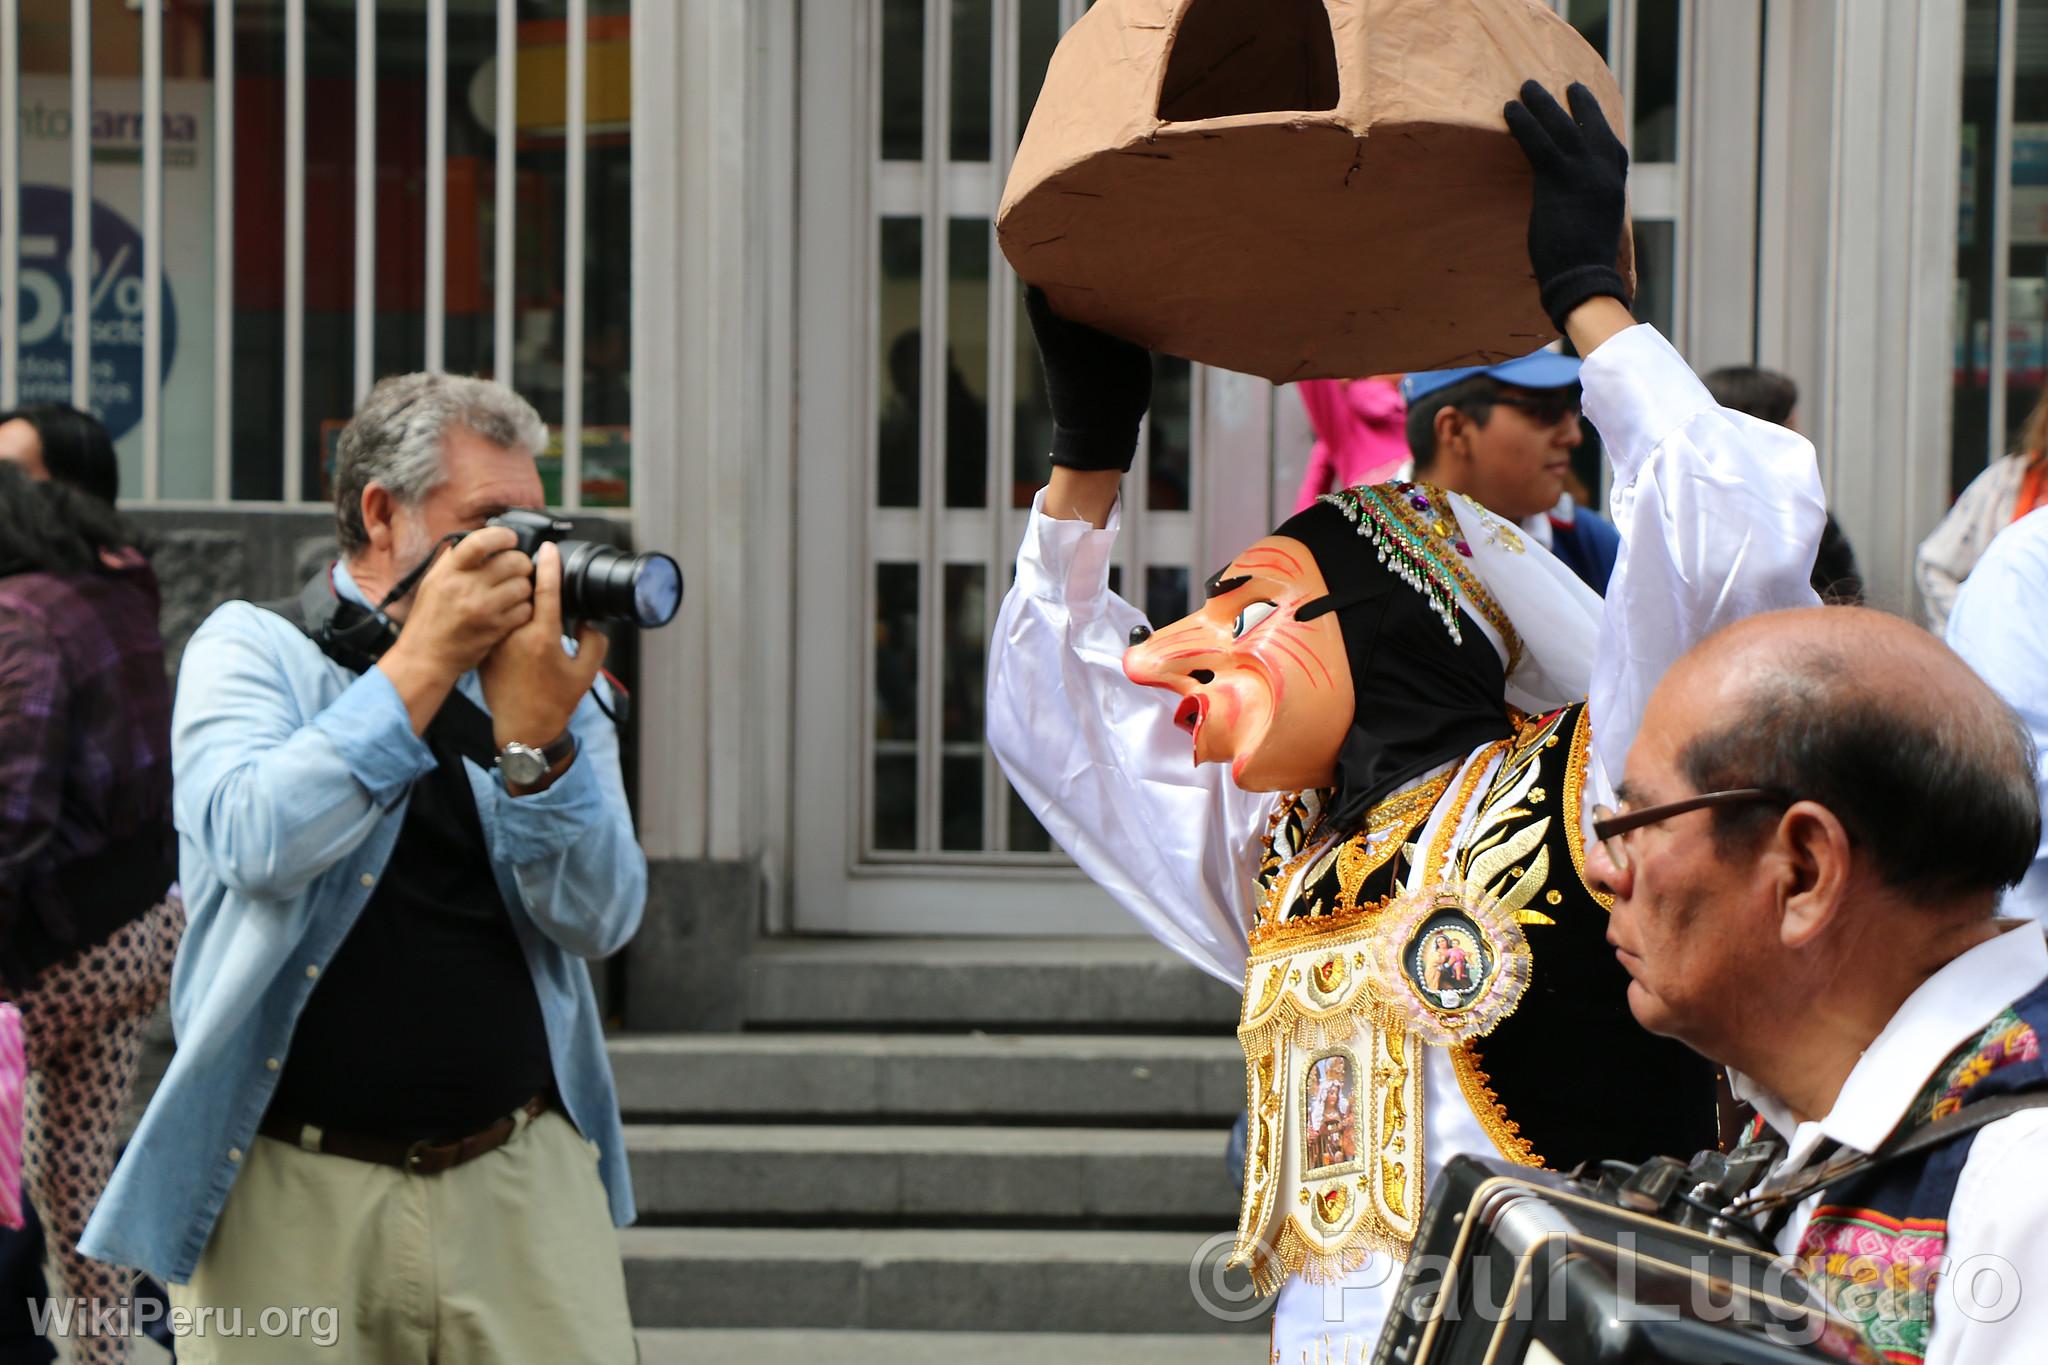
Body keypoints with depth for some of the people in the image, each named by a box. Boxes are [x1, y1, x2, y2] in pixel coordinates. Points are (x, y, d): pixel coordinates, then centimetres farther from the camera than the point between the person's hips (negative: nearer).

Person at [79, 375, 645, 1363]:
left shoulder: (552, 675, 8)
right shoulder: (251, 648, 1)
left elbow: (598, 921, -2)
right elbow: (256, 844, -19)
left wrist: (534, 733, -16)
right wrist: (423, 660, -17)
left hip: (523, 1174, 3)